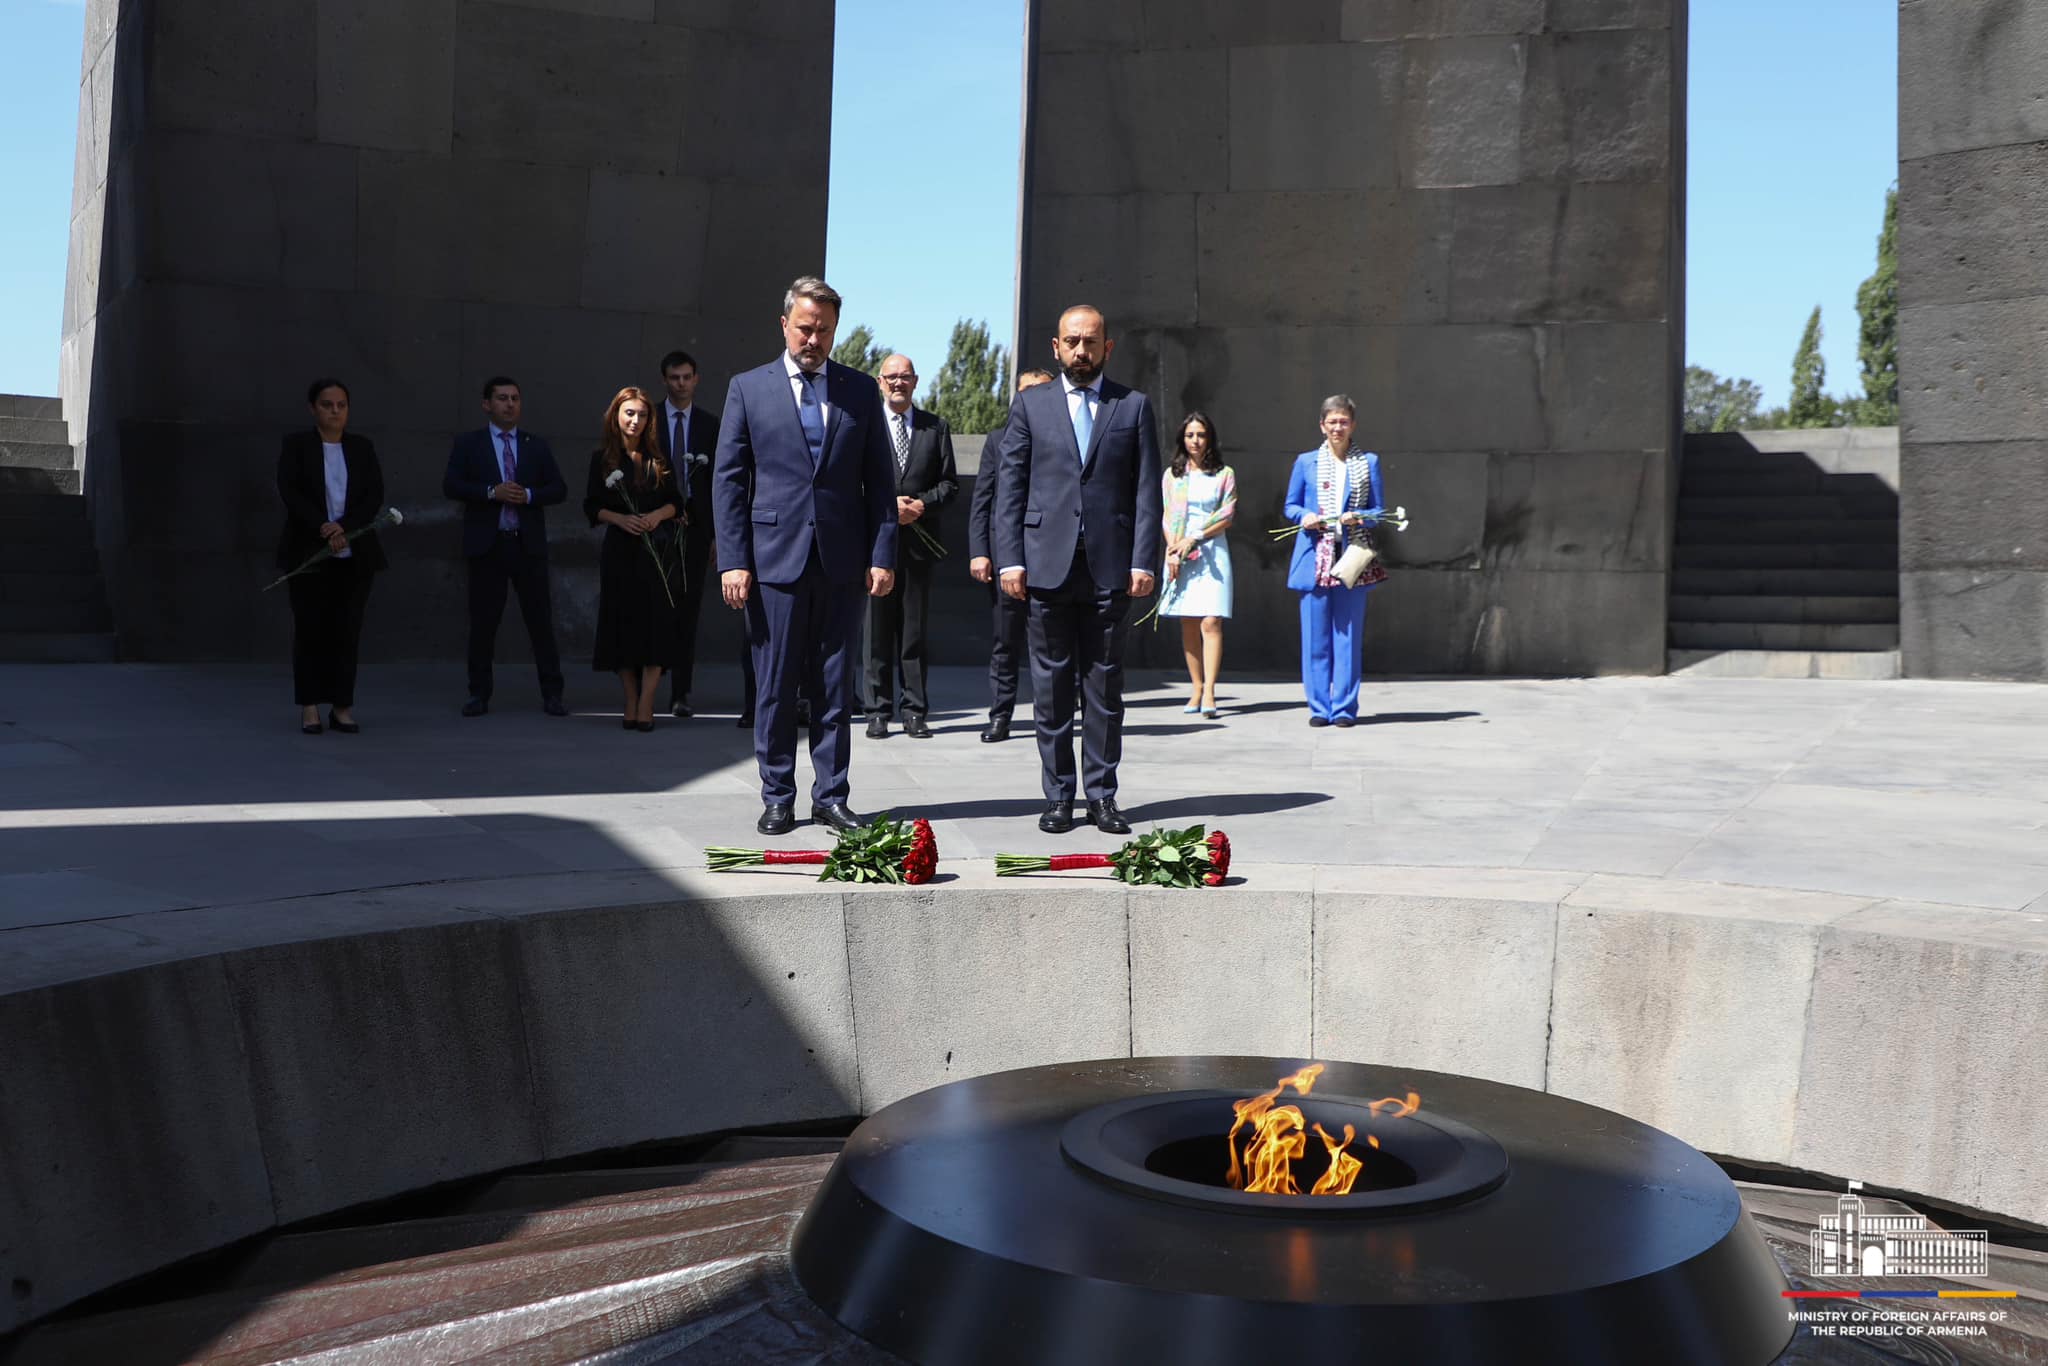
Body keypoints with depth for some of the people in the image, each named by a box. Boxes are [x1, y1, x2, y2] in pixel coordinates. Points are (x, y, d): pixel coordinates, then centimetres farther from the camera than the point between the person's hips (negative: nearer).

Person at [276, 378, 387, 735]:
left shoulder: (362, 447, 10)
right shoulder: (296, 445, 3)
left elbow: (375, 495, 0)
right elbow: (289, 492, -8)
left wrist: (345, 528, -14)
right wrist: (323, 528, -18)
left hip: (355, 555, 2)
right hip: (308, 553, -2)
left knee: (347, 630, 0)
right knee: (310, 630, 1)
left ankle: (343, 706, 5)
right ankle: (310, 707, 6)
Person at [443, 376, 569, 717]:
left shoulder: (537, 446, 11)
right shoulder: (467, 444, 6)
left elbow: (559, 489, 6)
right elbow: (450, 485, -4)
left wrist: (529, 495, -12)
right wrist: (492, 491, -16)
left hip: (529, 545, 1)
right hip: (487, 545, -1)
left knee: (541, 620, 1)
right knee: (483, 622, 4)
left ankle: (552, 694, 6)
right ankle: (479, 694, 13)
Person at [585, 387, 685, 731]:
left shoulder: (659, 457, 9)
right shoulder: (602, 458, 7)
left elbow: (676, 501, 9)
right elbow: (592, 506, 4)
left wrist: (658, 515, -11)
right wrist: (620, 519, -12)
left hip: (659, 548, 0)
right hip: (620, 549, 0)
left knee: (656, 622, -7)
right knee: (623, 623, 1)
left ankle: (646, 704, -5)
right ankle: (631, 701, 10)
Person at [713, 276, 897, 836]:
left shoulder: (860, 391, 9)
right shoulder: (748, 388, 5)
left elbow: (880, 479, 9)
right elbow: (728, 479, 3)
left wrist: (882, 555, 0)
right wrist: (733, 560, -5)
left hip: (841, 560, 1)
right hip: (775, 558, -1)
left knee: (835, 687, 6)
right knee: (774, 686, 3)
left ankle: (830, 796, 14)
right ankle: (777, 798, 13)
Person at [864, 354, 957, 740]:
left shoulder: (936, 427, 12)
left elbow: (949, 481, 9)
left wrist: (922, 504, -9)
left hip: (919, 538, 2)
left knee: (915, 628, 4)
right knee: (878, 628, 1)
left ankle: (914, 711, 8)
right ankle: (879, 711, 7)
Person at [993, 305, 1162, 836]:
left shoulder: (1134, 407, 10)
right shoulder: (1030, 405, 10)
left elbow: (1147, 490, 5)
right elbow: (1010, 488, 6)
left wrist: (1143, 562, -4)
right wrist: (1010, 558, -3)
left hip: (1110, 567, 0)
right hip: (1047, 565, 0)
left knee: (1106, 686, 4)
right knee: (1051, 686, 3)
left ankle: (1102, 795, 12)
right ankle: (1058, 796, 11)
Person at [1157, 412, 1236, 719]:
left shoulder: (1224, 474, 8)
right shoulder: (1172, 475, 14)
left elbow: (1226, 517, 1)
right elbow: (1166, 517, 8)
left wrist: (1194, 539, -10)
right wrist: (1172, 552, -6)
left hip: (1212, 553, -2)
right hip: (1179, 554, 2)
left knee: (1211, 622, -13)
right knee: (1188, 625, 1)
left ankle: (1209, 692, -19)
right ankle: (1196, 688, 6)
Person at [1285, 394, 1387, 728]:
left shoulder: (1369, 462, 10)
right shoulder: (1306, 462, 10)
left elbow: (1378, 511, 9)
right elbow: (1290, 506, 12)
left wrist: (1358, 518, -11)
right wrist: (1304, 516, -9)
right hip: (1315, 557, 0)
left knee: (1349, 634, 0)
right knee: (1316, 635, -1)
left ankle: (1345, 707, 6)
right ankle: (1319, 707, 7)